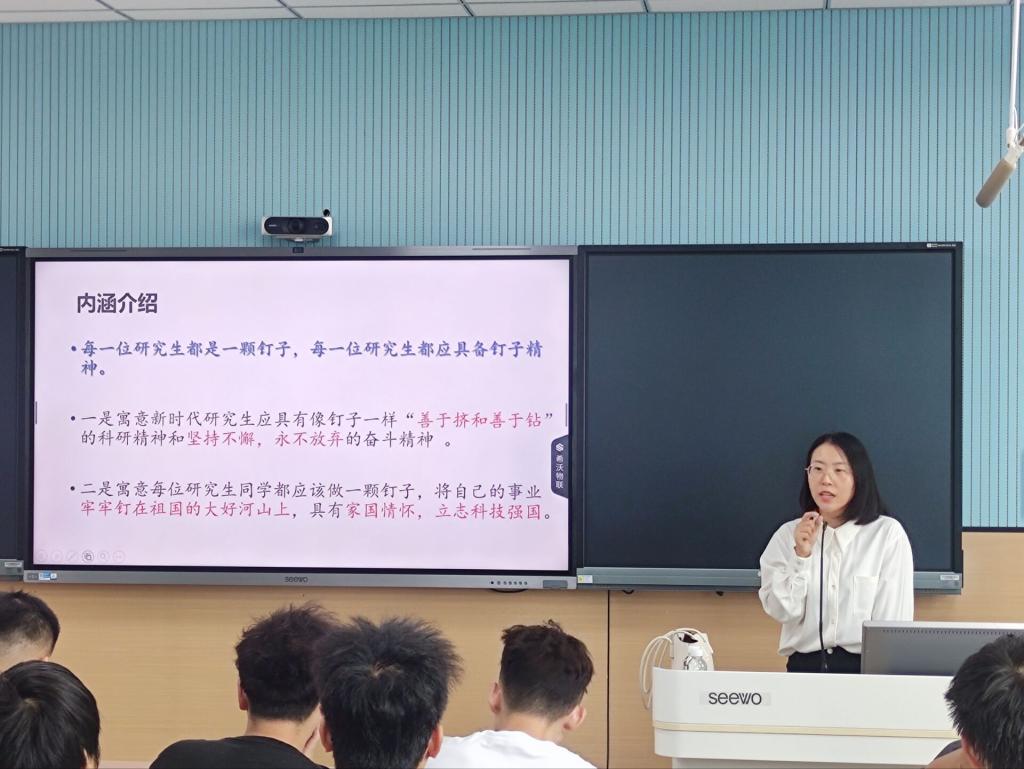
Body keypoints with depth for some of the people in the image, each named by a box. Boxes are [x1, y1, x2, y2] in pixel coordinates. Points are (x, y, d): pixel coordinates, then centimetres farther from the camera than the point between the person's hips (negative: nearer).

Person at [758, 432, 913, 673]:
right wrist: (801, 555, -7)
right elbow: (781, 611, 4)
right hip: (804, 666, 1)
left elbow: (894, 617, 0)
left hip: (865, 666, -1)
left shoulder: (888, 533, 3)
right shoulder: (787, 535, 11)